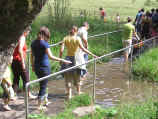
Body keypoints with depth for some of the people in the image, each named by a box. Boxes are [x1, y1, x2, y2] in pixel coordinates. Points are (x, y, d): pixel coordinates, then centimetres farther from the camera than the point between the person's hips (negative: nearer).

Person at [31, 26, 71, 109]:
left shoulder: (33, 43, 4)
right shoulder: (44, 43, -16)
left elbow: (32, 55, 13)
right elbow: (50, 56, -23)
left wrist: (33, 66, 25)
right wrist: (62, 60, -22)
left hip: (37, 67, 7)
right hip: (44, 67, -7)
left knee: (42, 84, 23)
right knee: (43, 86, 3)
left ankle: (45, 101, 36)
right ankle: (39, 106, 9)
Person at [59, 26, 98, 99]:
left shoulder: (65, 39, -1)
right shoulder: (77, 38, -7)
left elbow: (61, 50, -7)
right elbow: (83, 49, -16)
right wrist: (92, 54, -14)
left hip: (68, 58, 1)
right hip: (76, 58, -1)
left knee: (68, 78, 8)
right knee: (77, 76, 17)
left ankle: (69, 94, 7)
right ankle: (78, 92, 28)